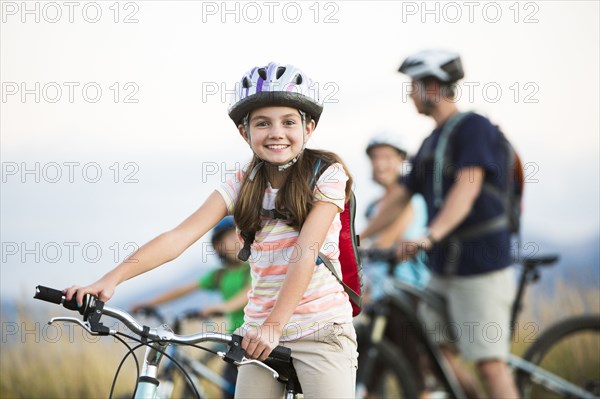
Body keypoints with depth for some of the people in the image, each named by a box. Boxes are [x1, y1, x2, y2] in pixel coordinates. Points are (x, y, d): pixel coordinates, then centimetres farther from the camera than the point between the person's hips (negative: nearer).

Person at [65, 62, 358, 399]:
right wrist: (112, 278, -21)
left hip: (321, 329, -4)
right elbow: (180, 236, -7)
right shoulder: (243, 186, 5)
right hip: (261, 330, 4)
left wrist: (274, 326, -26)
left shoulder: (326, 175, -6)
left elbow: (306, 253, -16)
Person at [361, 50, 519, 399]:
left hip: (481, 265, -9)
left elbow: (467, 187, -27)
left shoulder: (474, 127, -12)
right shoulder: (431, 142, 15)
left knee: (489, 362, -9)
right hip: (444, 267, 9)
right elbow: (399, 197, 20)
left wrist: (431, 236, -39)